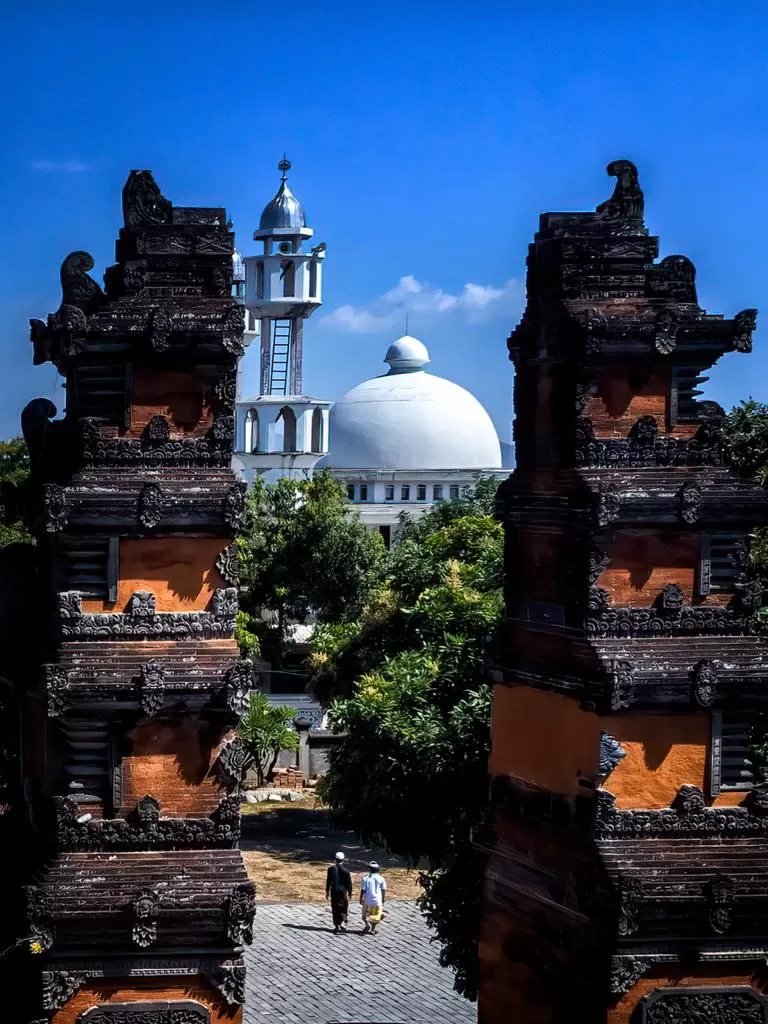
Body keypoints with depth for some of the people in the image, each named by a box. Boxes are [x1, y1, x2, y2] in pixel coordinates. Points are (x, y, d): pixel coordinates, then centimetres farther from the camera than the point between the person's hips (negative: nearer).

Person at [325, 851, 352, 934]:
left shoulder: (331, 869, -7)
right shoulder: (346, 869, -12)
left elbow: (328, 881, -1)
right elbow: (349, 882, -7)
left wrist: (327, 892, 9)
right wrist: (350, 892, 4)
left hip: (334, 892, 1)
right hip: (343, 891, -1)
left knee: (335, 909, 10)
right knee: (344, 908, 15)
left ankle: (337, 926, 12)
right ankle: (343, 923, -2)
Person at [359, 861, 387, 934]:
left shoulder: (366, 878, -9)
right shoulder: (381, 879, -3)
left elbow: (363, 890, -7)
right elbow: (384, 890, 1)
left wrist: (361, 899, 4)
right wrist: (382, 900, 13)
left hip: (368, 901, -2)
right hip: (377, 901, 2)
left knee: (365, 914, 13)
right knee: (375, 916, 15)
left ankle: (367, 924, -11)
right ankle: (373, 929, 14)